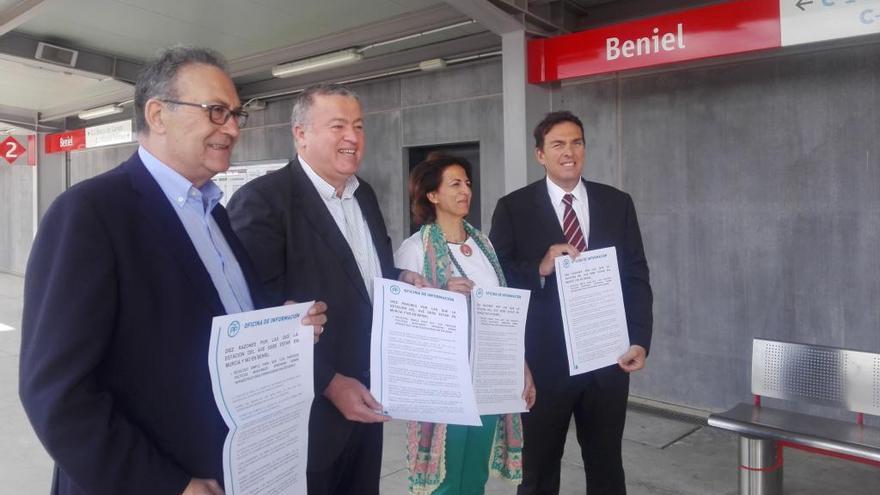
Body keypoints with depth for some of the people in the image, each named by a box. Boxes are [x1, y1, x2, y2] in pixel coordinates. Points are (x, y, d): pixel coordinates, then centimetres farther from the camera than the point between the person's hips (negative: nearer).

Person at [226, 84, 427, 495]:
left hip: (366, 399, 7)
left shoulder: (364, 194, 9)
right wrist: (329, 383, -20)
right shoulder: (261, 200, -16)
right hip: (309, 408, -7)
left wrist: (401, 278, 0)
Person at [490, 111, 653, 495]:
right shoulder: (514, 208, -3)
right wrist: (540, 269, -22)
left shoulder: (617, 204, 5)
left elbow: (636, 278, 4)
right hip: (544, 361, -2)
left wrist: (639, 341, -6)